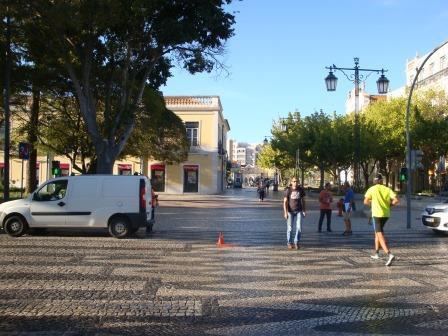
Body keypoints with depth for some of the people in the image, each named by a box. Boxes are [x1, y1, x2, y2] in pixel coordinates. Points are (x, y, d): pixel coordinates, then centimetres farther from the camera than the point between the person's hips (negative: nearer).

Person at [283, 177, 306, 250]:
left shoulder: (301, 189, -1)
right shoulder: (288, 190, -10)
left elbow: (303, 200, 8)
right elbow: (285, 202, -10)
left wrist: (304, 211, 6)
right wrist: (285, 212, -17)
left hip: (298, 211, 2)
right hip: (290, 211, -2)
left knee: (299, 227, -5)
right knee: (289, 228, 1)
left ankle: (296, 242, 12)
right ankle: (289, 243, 15)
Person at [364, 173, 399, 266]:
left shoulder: (371, 189, -3)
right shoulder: (387, 189, 4)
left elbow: (365, 202, -4)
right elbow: (396, 200, -6)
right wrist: (389, 204, 12)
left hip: (377, 214, -5)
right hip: (386, 214, 5)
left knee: (380, 235, -8)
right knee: (377, 232, 23)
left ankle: (389, 254, -26)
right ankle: (376, 253, 31)